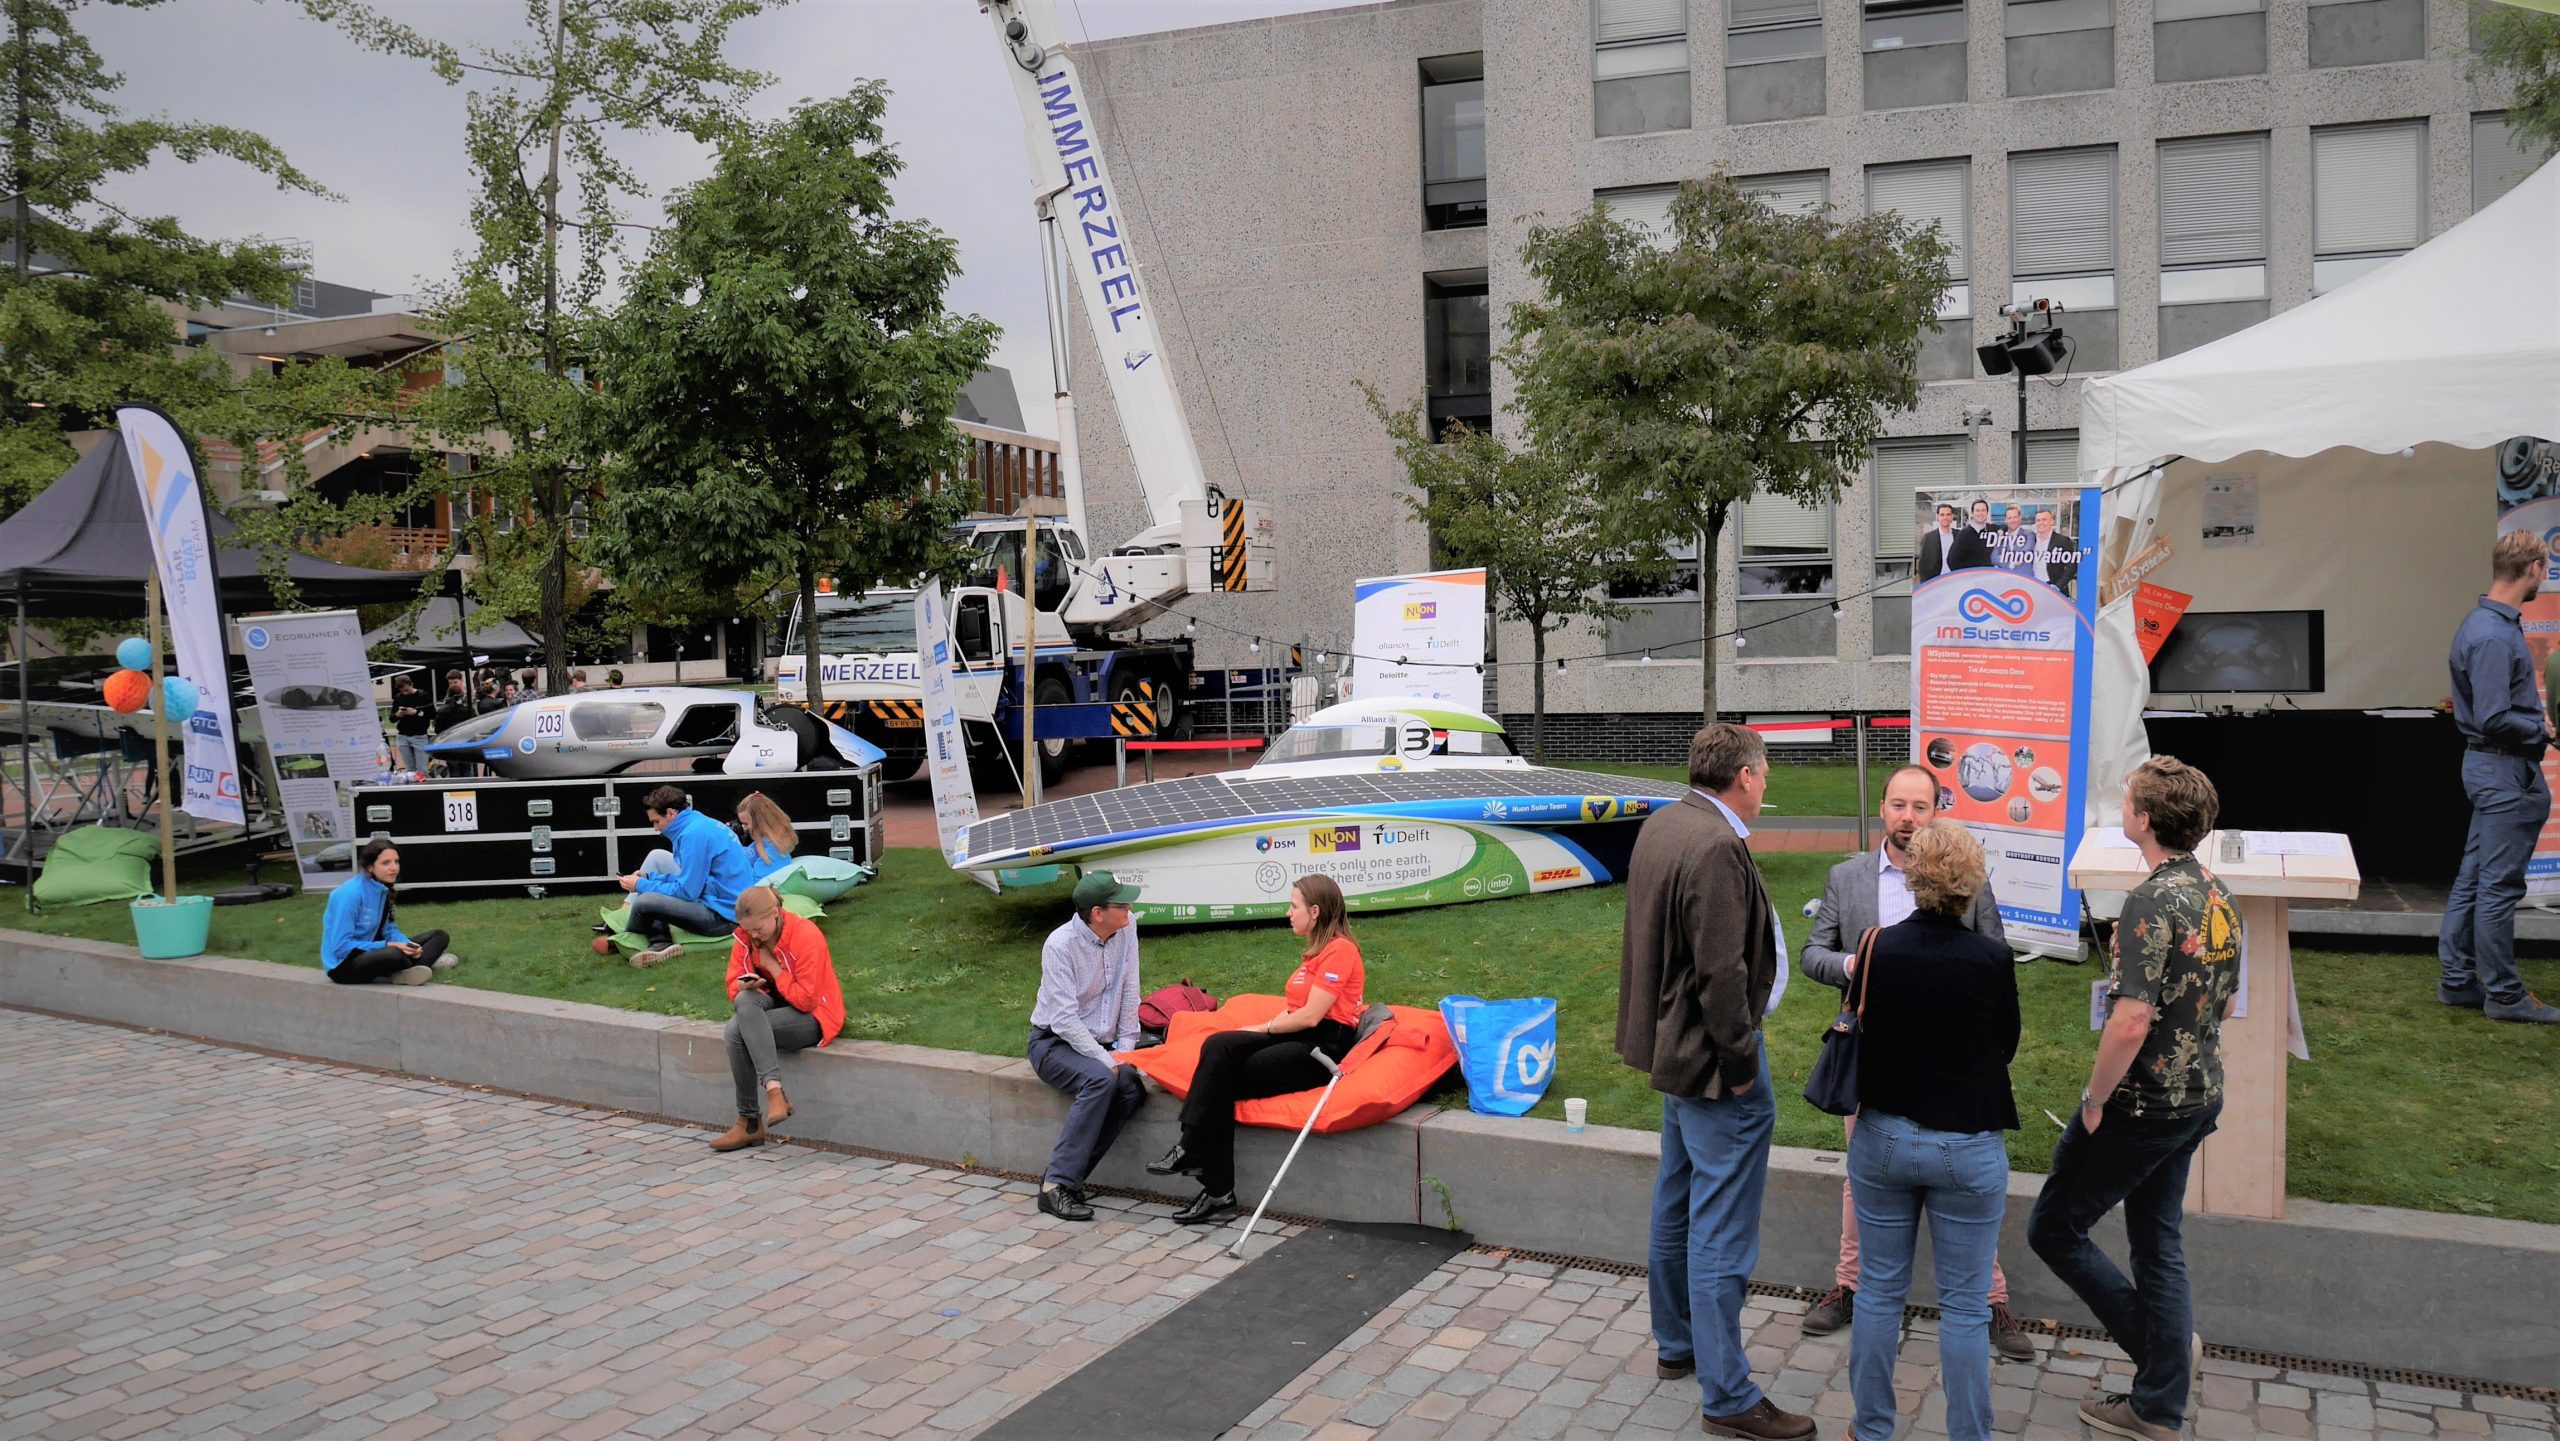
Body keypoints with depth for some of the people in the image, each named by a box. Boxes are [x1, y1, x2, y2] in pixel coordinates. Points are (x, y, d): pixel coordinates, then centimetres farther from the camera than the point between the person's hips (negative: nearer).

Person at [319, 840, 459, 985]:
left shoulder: (383, 890, 4)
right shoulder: (350, 894, -21)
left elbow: (390, 930, 9)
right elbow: (341, 947, -23)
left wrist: (406, 944, -13)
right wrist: (386, 946, -25)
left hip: (370, 953, 9)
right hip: (344, 965, -9)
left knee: (438, 937, 0)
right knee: (394, 955, -40)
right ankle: (428, 961, -10)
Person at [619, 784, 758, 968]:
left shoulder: (694, 834, -17)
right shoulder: (700, 824, 14)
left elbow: (686, 892, -16)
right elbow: (690, 878, 23)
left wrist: (641, 885, -5)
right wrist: (649, 877, 14)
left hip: (724, 916, -11)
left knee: (644, 901, -18)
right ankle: (662, 944, -3)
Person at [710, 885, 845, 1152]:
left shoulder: (806, 935, -18)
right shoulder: (745, 935, 0)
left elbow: (805, 1000, -20)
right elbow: (734, 985, 3)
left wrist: (772, 966, -16)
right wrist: (743, 987, -21)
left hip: (812, 1016, -6)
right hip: (774, 1006, 6)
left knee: (737, 1030, -28)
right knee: (745, 1001, -29)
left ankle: (751, 1122, -23)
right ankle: (774, 1090, -32)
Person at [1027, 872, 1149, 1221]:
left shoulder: (1127, 929, -3)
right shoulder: (1060, 945, -20)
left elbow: (1129, 992, 4)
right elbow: (1064, 1020, -22)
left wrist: (1125, 1047, -5)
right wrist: (1106, 1060, -25)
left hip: (1100, 1041, 6)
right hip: (1054, 1042, -6)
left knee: (1135, 1084, -24)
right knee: (1101, 1079, -34)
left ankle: (1066, 1174, -16)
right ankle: (1056, 1185, -31)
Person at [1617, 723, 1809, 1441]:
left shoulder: (1661, 825, 7)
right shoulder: (1716, 846, -24)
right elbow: (1722, 971, -26)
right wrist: (1740, 1061, -16)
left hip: (1672, 1048, 10)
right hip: (1713, 1057, -10)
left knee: (1678, 1205, 22)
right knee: (1721, 1231, -2)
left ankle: (1676, 1345, 37)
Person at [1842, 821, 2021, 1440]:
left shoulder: (1878, 947, -10)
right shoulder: (1992, 958, -15)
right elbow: (2006, 1045, 0)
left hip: (1882, 1138, 2)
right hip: (1968, 1147, -2)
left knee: (1880, 1289, 14)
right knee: (1964, 1305, 9)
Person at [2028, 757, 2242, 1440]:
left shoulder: (2152, 903, -24)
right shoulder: (2217, 895, 5)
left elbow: (2131, 1023, -29)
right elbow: (2225, 999, 17)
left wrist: (2094, 1100, -16)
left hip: (2140, 1103, -9)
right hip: (2198, 1097, 9)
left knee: (2055, 1227, 6)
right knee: (2157, 1238, 17)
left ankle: (2170, 1343, 10)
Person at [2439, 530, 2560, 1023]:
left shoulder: (2487, 622, 11)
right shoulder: (2495, 635, -21)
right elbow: (2495, 719, -23)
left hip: (2490, 766, 10)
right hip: (2506, 770, -10)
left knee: (2473, 879, 14)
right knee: (2500, 886, -1)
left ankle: (2457, 980, 21)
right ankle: (2503, 994, 7)